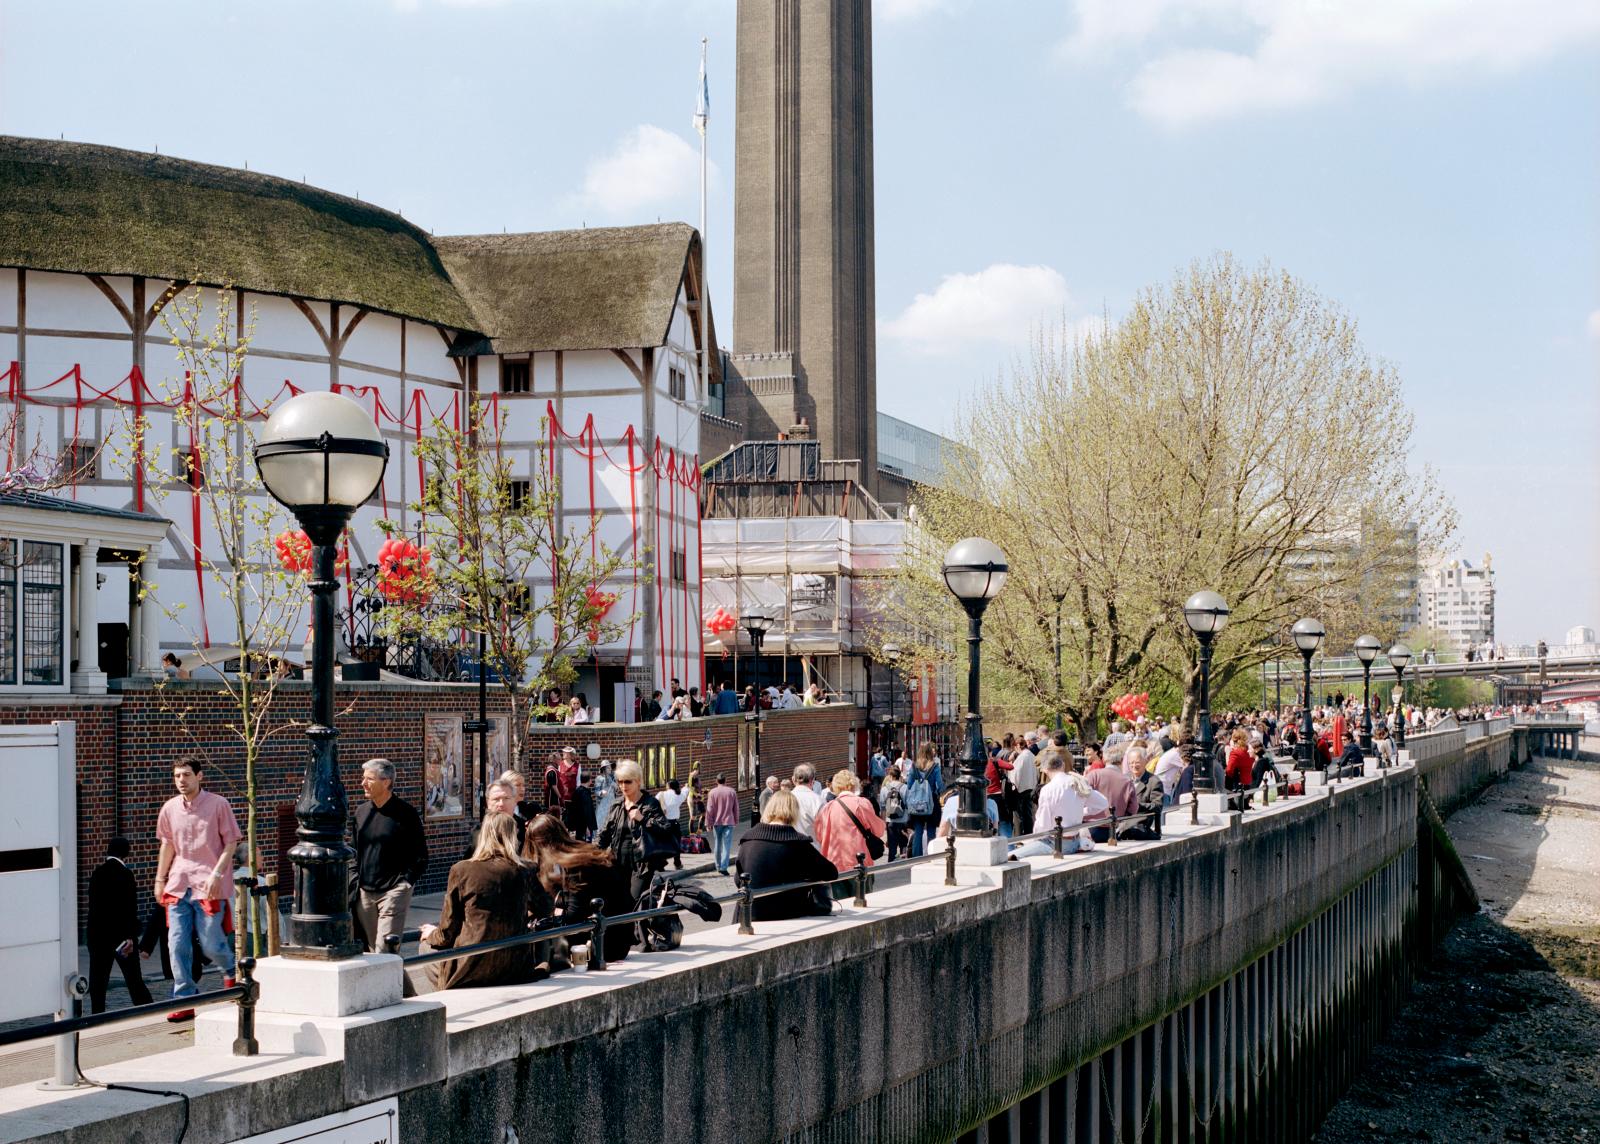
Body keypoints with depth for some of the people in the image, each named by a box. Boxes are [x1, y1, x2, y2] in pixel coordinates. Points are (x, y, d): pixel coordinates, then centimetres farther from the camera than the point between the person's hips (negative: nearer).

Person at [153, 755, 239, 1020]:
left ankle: (231, 970, 32)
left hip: (208, 886, -4)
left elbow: (231, 843, -3)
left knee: (211, 944, -1)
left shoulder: (218, 804, -5)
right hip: (178, 885, 4)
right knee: (177, 944, -2)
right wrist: (160, 879, 18)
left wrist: (216, 873, -14)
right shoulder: (170, 808, 7)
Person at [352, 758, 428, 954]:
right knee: (367, 950, 7)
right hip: (364, 892, 6)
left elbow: (421, 857, -2)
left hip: (393, 891, -6)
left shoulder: (406, 813, -6)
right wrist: (356, 882, 11)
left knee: (384, 951, -13)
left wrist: (406, 882, -10)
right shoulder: (361, 811, 10)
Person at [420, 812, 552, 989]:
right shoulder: (523, 870, -2)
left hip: (470, 972, -3)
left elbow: (447, 934, -3)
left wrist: (431, 934, 19)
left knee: (427, 947, 24)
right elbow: (544, 910, 15)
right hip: (515, 968, 3)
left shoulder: (461, 870, -9)